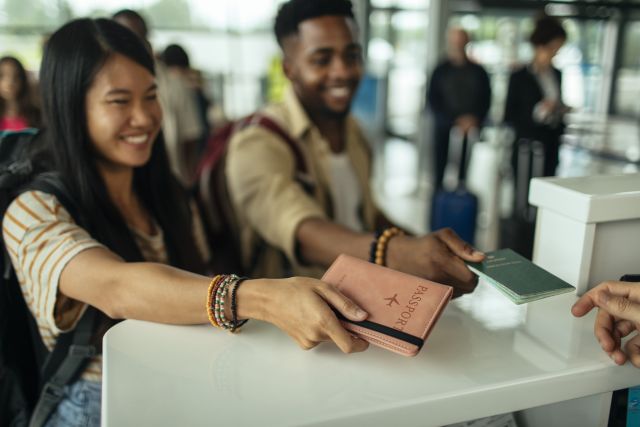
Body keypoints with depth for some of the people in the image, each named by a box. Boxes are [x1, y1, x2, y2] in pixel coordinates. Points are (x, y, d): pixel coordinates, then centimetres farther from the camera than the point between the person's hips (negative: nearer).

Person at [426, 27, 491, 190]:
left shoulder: (478, 71, 9)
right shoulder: (441, 71, 5)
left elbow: (486, 99, 11)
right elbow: (433, 100, 1)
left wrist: (475, 119, -6)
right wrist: (455, 121, -8)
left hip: (472, 131, 1)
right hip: (444, 128, 0)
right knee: (441, 170, -3)